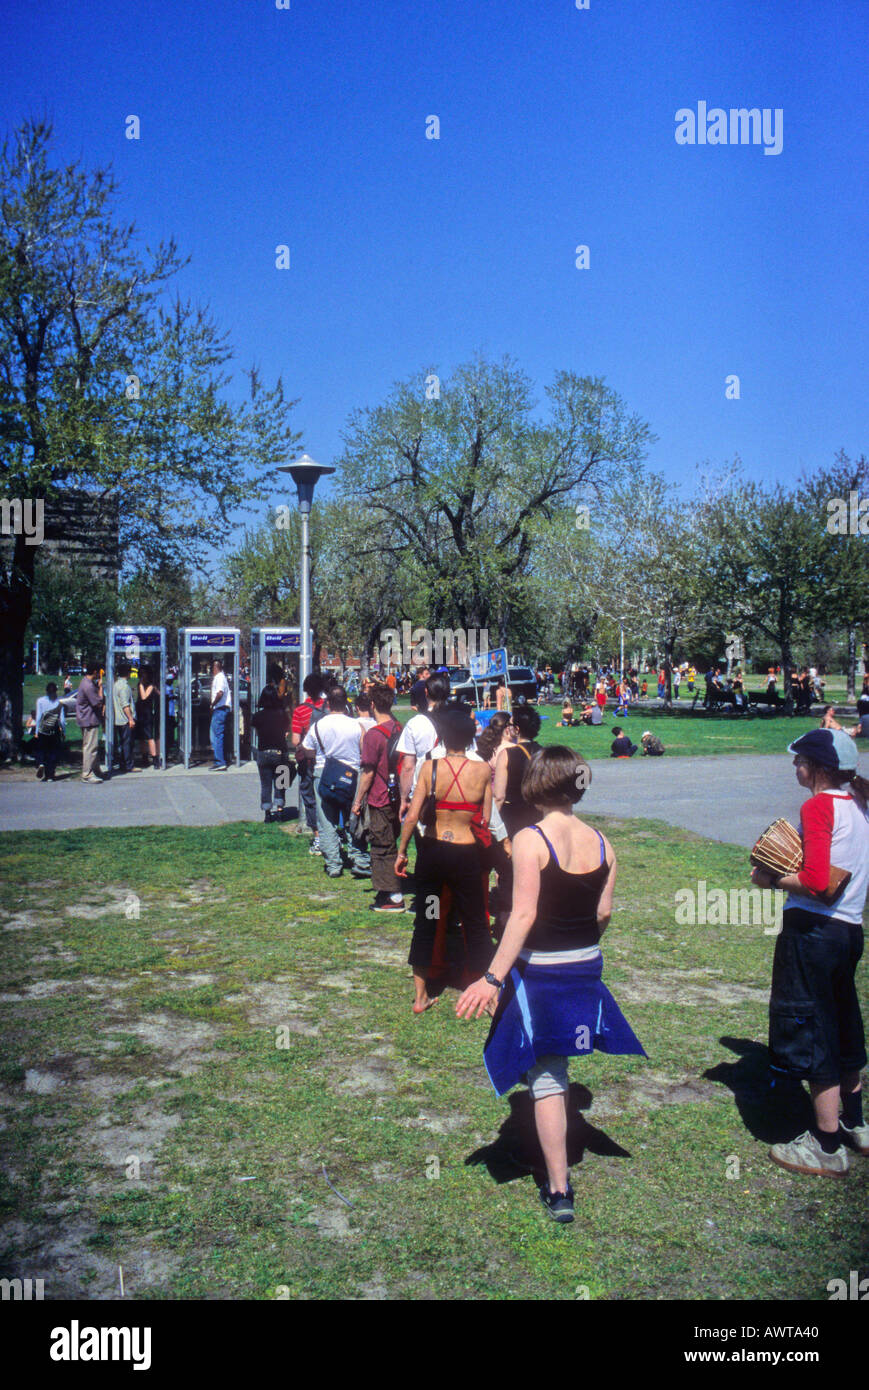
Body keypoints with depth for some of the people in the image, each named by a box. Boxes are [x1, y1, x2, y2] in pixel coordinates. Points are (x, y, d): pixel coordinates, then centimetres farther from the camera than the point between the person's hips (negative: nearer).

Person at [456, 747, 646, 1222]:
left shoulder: (530, 839, -17)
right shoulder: (600, 842, -1)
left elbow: (523, 915, -22)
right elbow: (604, 913, 2)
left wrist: (493, 978, -21)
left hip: (539, 973, -6)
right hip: (587, 970, 6)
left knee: (545, 1079, 4)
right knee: (557, 1069, 24)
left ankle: (559, 1190, 9)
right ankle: (559, 1170, 40)